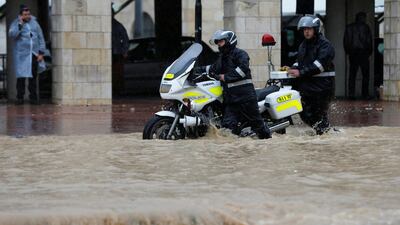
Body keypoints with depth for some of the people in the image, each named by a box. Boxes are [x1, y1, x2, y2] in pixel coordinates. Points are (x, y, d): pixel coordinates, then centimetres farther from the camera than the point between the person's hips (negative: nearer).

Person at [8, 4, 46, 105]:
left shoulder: (34, 23, 12)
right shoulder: (15, 24, 4)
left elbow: (41, 38, 12)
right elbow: (12, 34, -15)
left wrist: (41, 53, 4)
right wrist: (20, 24, -15)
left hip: (34, 55, 3)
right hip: (21, 55, -3)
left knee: (33, 77, 3)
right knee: (21, 77, -6)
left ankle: (33, 97, 8)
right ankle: (20, 98, -1)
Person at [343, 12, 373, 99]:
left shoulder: (349, 27, 8)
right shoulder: (365, 27, -4)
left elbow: (345, 41, 9)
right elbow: (369, 40, -4)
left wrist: (348, 52, 15)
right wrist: (369, 52, 7)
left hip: (352, 54, 4)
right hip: (363, 53, -4)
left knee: (352, 75, 6)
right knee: (365, 75, 3)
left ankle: (351, 93, -2)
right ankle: (365, 94, 0)